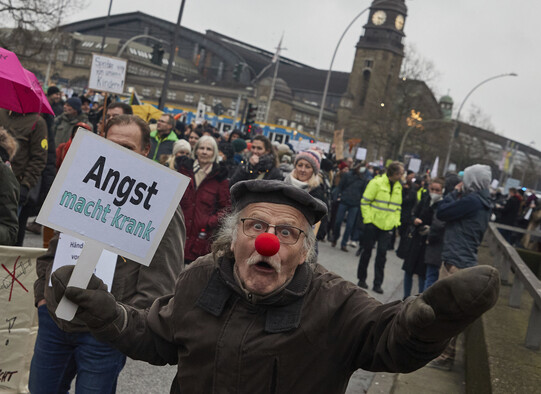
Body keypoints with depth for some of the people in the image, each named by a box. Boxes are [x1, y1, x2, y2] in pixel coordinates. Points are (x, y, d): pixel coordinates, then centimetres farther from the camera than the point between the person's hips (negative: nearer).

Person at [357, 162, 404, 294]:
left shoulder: (398, 187, 9)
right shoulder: (377, 183, -9)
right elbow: (365, 201, -8)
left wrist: (396, 222, 8)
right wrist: (368, 219, -12)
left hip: (387, 226, 4)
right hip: (373, 223, -4)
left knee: (382, 253, 0)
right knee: (367, 251, 6)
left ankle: (377, 284, 8)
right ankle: (361, 279, 22)